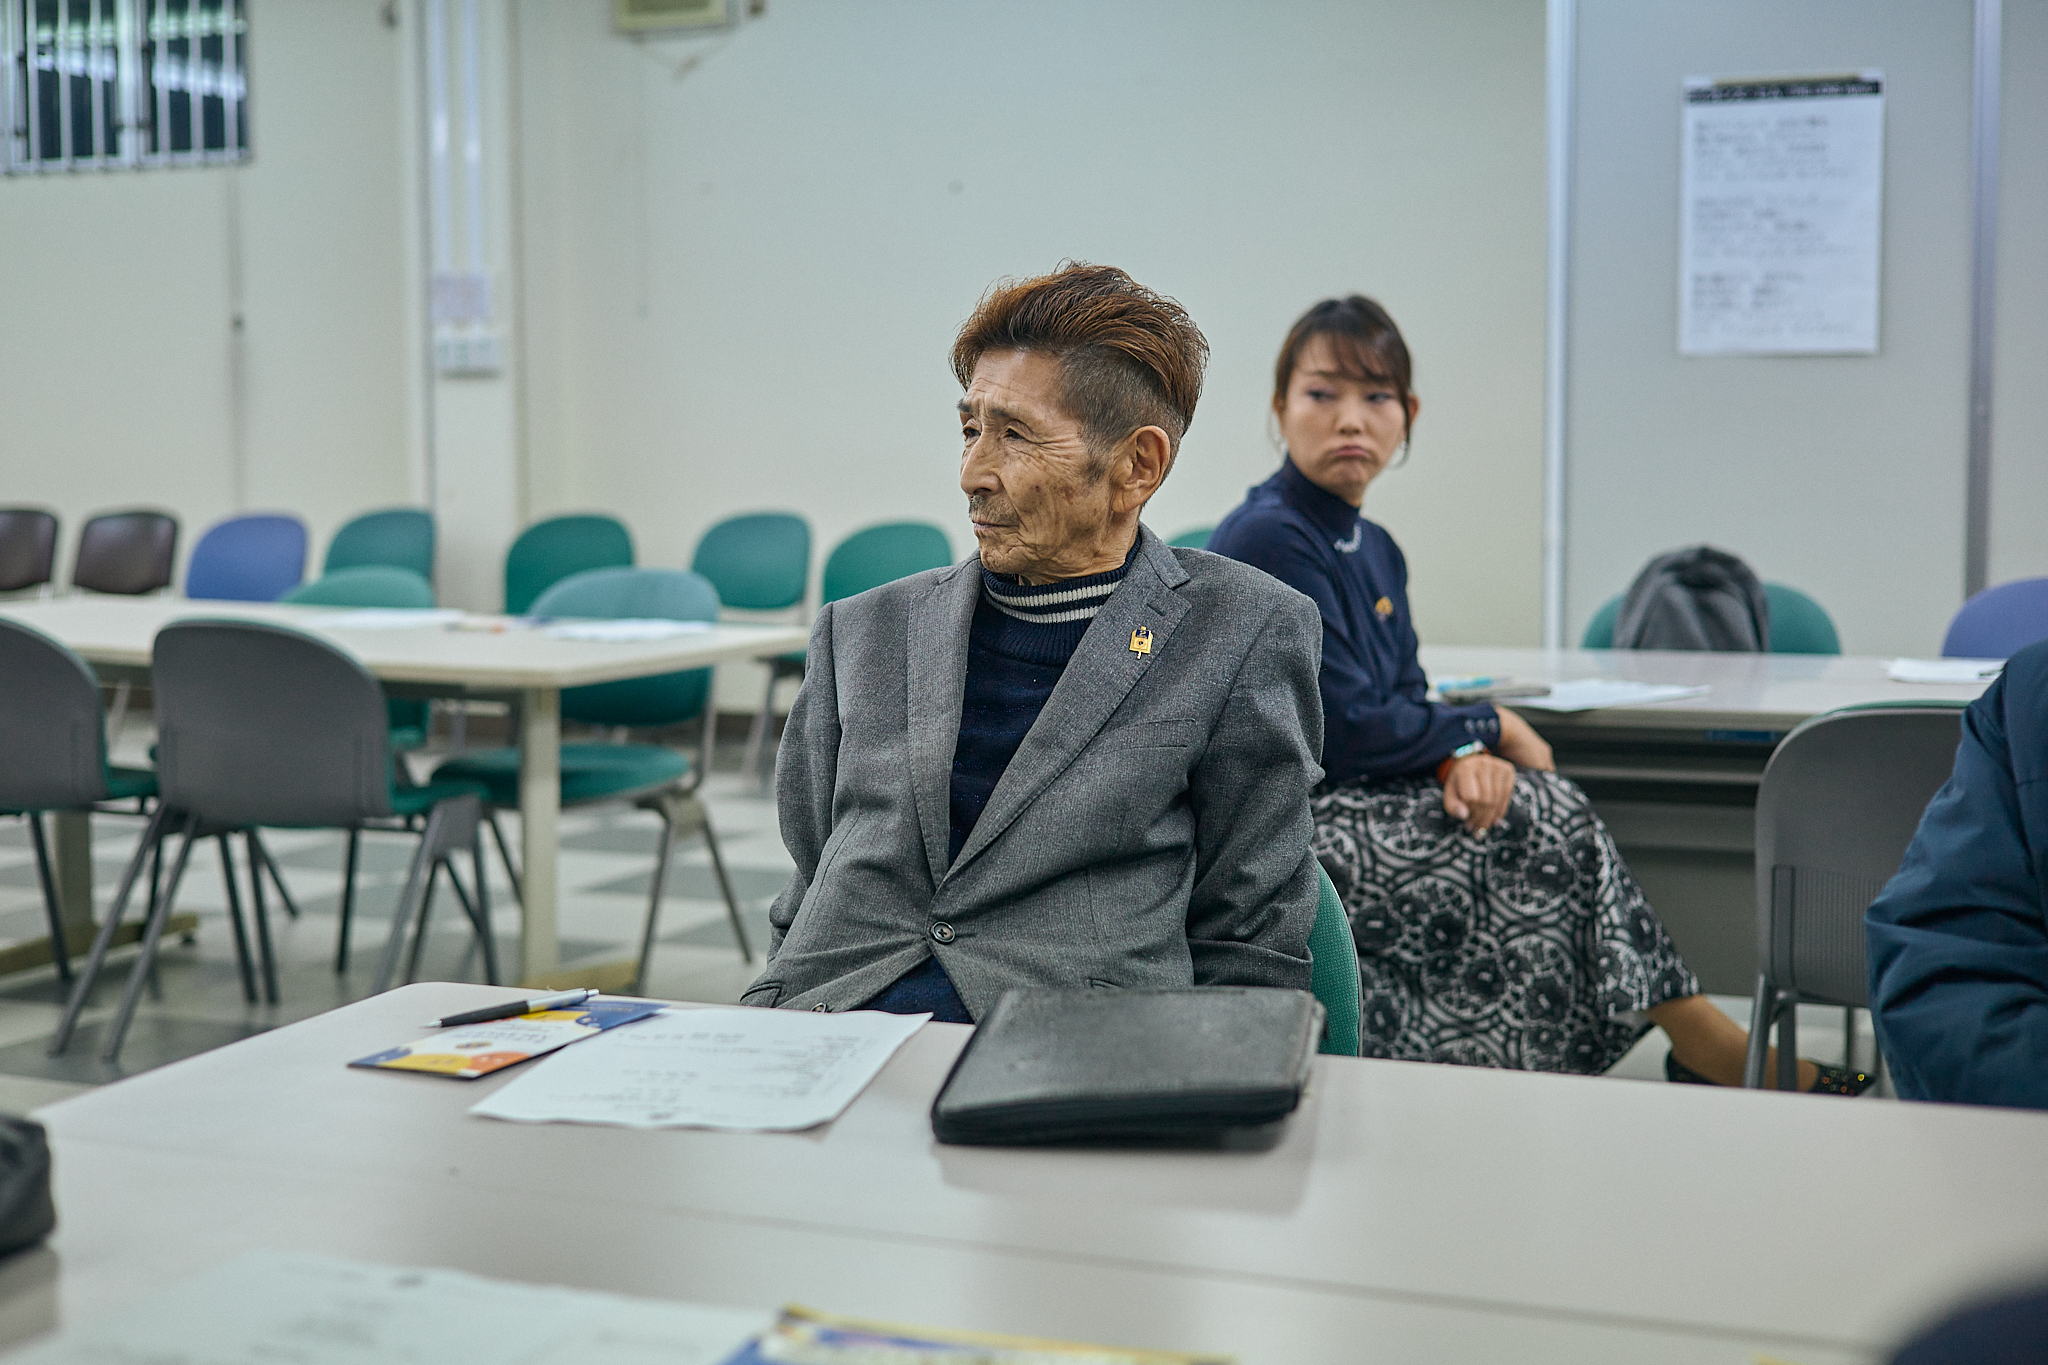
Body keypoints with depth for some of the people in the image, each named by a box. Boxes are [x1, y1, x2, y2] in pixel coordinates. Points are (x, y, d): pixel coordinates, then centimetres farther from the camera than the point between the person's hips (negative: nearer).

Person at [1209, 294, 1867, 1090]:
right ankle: (1706, 1046, -1)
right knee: (1539, 820, -13)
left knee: (1546, 808, -8)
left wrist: (1460, 755, -14)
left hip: (1330, 808, 8)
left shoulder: (1373, 551, 13)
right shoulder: (1268, 540, -17)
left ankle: (1701, 1043, -4)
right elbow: (1344, 727, -20)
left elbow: (1404, 704, 10)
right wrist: (1488, 730, -6)